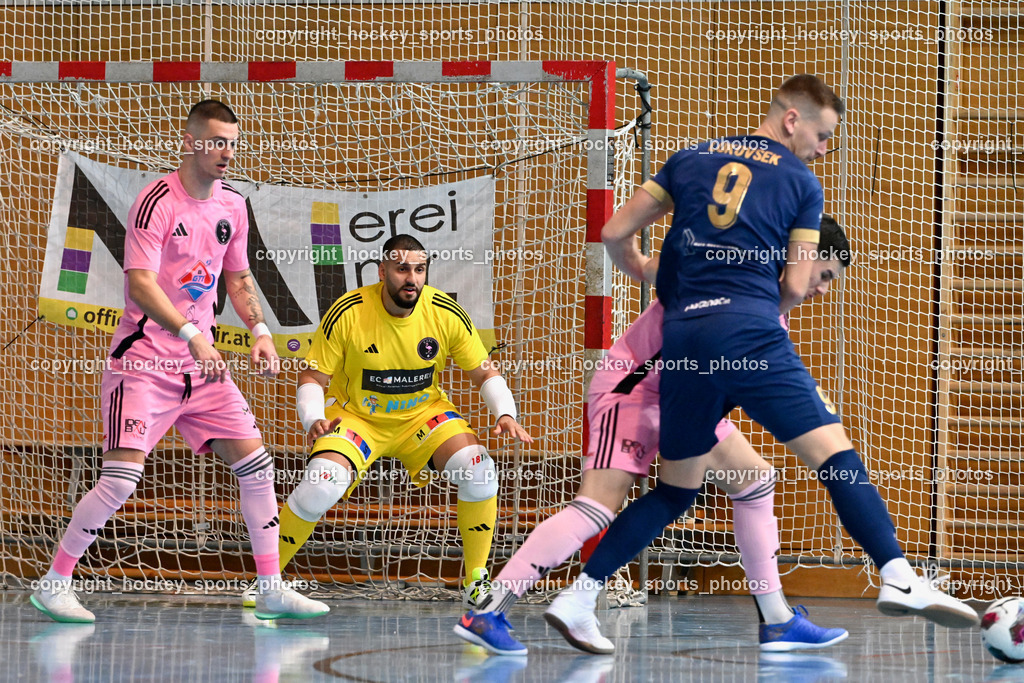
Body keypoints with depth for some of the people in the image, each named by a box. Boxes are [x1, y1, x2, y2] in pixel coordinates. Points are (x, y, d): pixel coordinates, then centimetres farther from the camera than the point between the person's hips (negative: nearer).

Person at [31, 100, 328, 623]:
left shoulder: (232, 205, 8)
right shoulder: (158, 202, -15)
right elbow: (141, 284, -24)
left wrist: (259, 331, 5)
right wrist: (192, 335, -34)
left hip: (202, 363, 7)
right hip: (143, 360, -7)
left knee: (255, 463, 0)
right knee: (121, 478, -15)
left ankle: (272, 590, 8)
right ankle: (53, 584, -1)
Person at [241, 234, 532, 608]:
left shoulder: (447, 314, -13)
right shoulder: (347, 313, -19)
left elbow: (485, 374, -2)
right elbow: (312, 378, -11)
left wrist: (505, 414, -21)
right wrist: (314, 420, -31)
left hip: (422, 415, 2)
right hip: (355, 416, -2)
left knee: (479, 470, -24)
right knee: (320, 488, -29)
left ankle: (475, 582, -6)